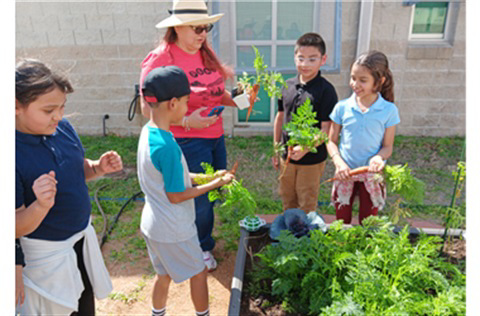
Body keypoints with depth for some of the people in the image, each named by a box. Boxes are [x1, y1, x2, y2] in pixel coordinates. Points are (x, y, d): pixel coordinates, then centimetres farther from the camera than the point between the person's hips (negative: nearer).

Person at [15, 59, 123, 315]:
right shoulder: (16, 153, -28)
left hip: (83, 238, 6)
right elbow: (17, 228, -23)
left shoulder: (63, 128, -10)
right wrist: (41, 205, -42)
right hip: (46, 253, -5)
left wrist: (98, 167, -12)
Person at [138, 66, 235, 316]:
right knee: (199, 273, 16)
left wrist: (206, 176, 4)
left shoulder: (147, 131, -2)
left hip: (153, 224, 8)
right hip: (174, 230, -8)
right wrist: (215, 184, -13)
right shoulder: (167, 146, -30)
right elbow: (176, 196, -22)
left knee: (164, 275, 25)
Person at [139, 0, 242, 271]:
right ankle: (202, 248, 35)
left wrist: (236, 101, -3)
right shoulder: (160, 60, -16)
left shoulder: (207, 53, 6)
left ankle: (202, 240, 43)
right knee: (200, 200, 7)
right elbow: (148, 109, -16)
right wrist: (187, 122, -25)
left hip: (216, 136, 7)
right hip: (187, 141, -7)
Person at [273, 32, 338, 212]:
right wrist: (276, 148, 13)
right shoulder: (288, 85, 0)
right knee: (287, 201, 23)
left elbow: (326, 129, -18)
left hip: (312, 159, -5)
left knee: (307, 206, 13)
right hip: (287, 156, 5)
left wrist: (306, 147, -31)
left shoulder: (326, 90, -16)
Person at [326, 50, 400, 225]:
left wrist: (379, 157, -26)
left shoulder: (388, 110, -9)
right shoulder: (342, 107, -6)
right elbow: (331, 141, -1)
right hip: (345, 173, 1)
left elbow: (387, 146, -4)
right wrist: (339, 163, -17)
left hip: (371, 175, -1)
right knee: (342, 222, 15)